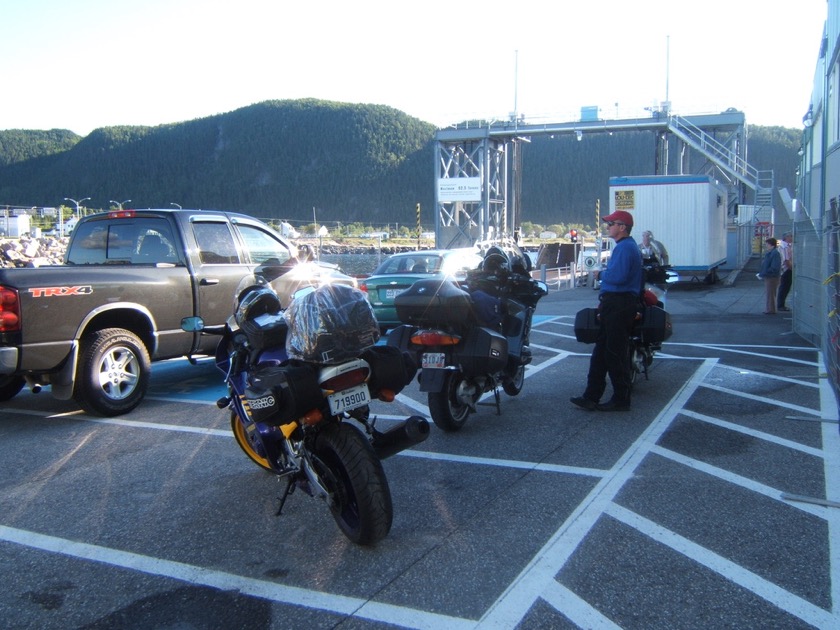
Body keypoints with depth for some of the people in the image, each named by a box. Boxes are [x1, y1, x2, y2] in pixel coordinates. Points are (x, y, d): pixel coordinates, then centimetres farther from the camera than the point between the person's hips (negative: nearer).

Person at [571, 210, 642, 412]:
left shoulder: (624, 247, -14)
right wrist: (604, 300, 20)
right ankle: (592, 396, 14)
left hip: (619, 305, -11)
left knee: (615, 353, -4)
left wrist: (600, 274, -9)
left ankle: (621, 399, 5)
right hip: (616, 304, 11)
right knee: (601, 351, 11)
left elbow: (619, 276, -28)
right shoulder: (627, 246, 20)